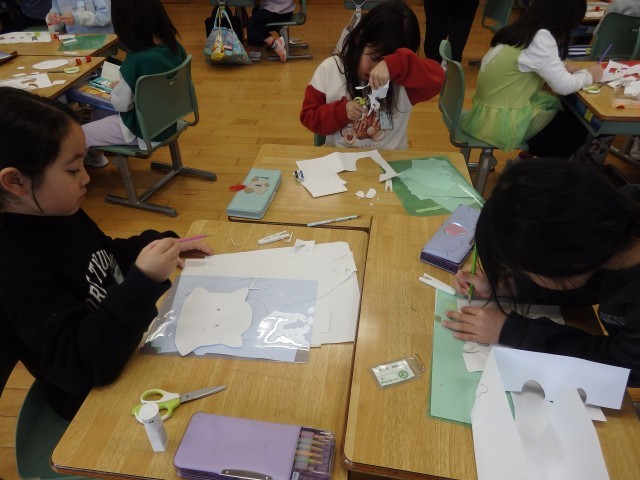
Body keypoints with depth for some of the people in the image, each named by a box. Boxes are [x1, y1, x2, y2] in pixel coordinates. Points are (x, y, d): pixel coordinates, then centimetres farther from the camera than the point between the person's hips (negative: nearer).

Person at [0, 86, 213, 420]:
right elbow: (86, 364, -35)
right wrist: (144, 280, -43)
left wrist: (160, 243, -1)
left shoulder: (58, 213, -3)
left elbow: (108, 257, 16)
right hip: (103, 401, -8)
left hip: (138, 345, 8)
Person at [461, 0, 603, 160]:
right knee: (577, 130, 9)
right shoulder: (540, 38, -21)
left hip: (492, 109, 8)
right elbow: (564, 86, -15)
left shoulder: (520, 30, 4)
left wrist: (561, 70, 6)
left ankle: (529, 158, 26)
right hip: (501, 122, -8)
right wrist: (588, 74, 3)